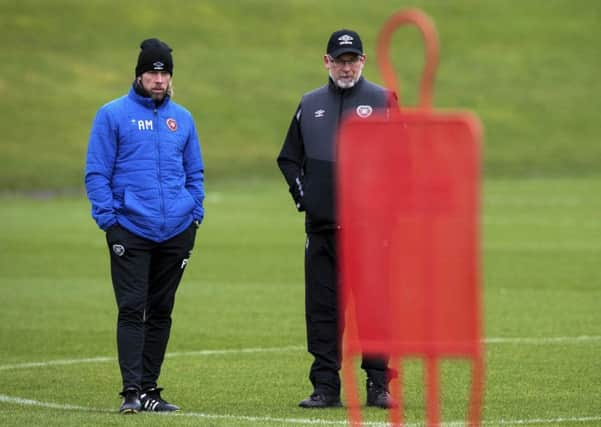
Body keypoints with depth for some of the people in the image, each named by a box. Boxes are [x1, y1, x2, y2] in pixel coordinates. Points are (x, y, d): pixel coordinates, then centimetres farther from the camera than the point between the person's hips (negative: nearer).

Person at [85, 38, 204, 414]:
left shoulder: (182, 118, 13)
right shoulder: (113, 115, 0)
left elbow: (195, 173, 19)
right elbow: (96, 172, -2)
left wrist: (195, 214, 7)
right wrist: (108, 218, -10)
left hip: (176, 232, 4)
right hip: (130, 230, -4)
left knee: (161, 312, 8)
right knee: (132, 310, -10)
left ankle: (150, 388, 14)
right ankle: (132, 390, -12)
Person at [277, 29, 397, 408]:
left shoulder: (382, 101, 4)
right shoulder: (310, 105, 14)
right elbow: (289, 157, 21)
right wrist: (301, 194, 8)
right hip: (321, 226, 3)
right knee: (322, 308, 3)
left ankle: (378, 387, 2)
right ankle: (325, 387, 7)